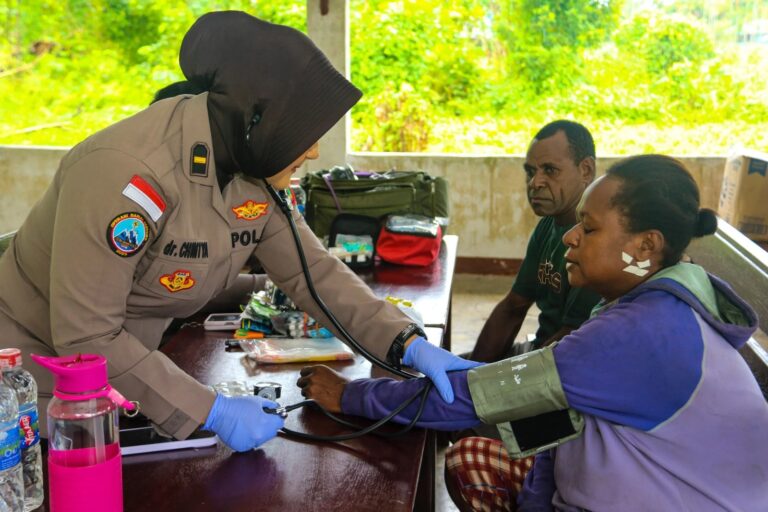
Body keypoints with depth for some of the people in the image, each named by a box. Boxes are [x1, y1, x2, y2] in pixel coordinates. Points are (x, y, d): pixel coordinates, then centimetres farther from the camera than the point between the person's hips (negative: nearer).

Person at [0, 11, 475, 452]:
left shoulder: (256, 171, -10)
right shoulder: (129, 172, -33)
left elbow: (314, 271, -4)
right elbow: (85, 336, -31)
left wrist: (410, 344, -16)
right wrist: (213, 412, -29)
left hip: (117, 363, 7)